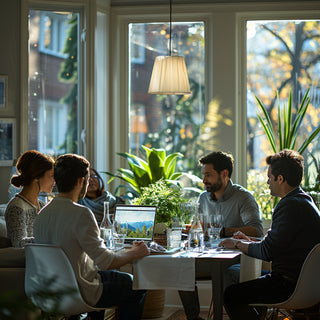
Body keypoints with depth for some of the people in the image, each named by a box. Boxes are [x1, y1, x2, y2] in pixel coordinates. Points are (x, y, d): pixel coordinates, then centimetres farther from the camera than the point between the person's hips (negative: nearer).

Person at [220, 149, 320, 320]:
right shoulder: (304, 200, 13)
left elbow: (267, 252, -17)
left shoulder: (290, 205, -20)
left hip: (291, 285, -11)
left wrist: (238, 244, -2)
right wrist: (249, 241, 18)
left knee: (231, 295, -8)